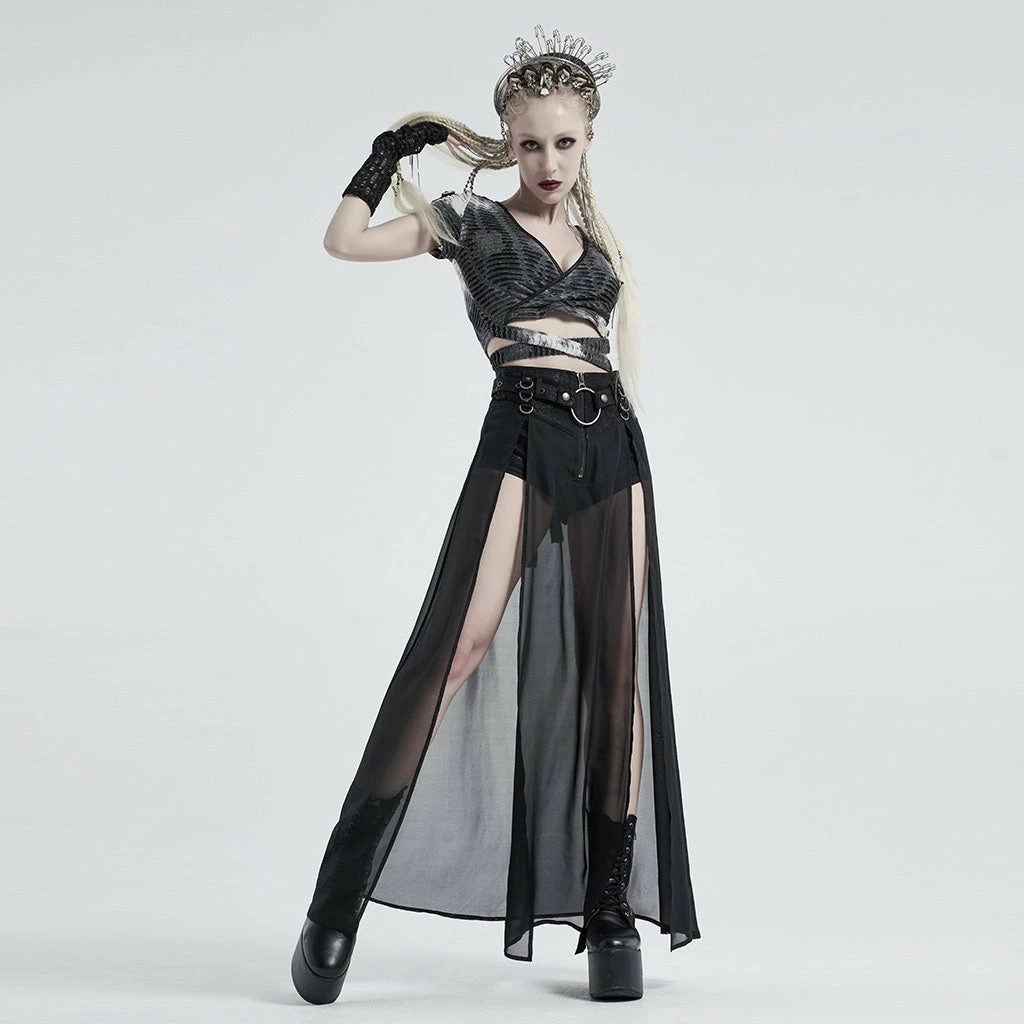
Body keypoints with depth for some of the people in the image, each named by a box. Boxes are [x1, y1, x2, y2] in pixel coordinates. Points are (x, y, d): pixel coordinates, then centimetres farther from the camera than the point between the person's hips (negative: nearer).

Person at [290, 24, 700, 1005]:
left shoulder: (601, 242, 22)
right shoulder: (471, 222, 12)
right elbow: (345, 240, 2)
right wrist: (393, 147, 12)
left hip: (611, 445, 4)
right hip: (521, 438, -4)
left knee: (617, 669, 0)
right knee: (460, 645, -18)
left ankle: (612, 907, 7)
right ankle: (341, 895, -13)